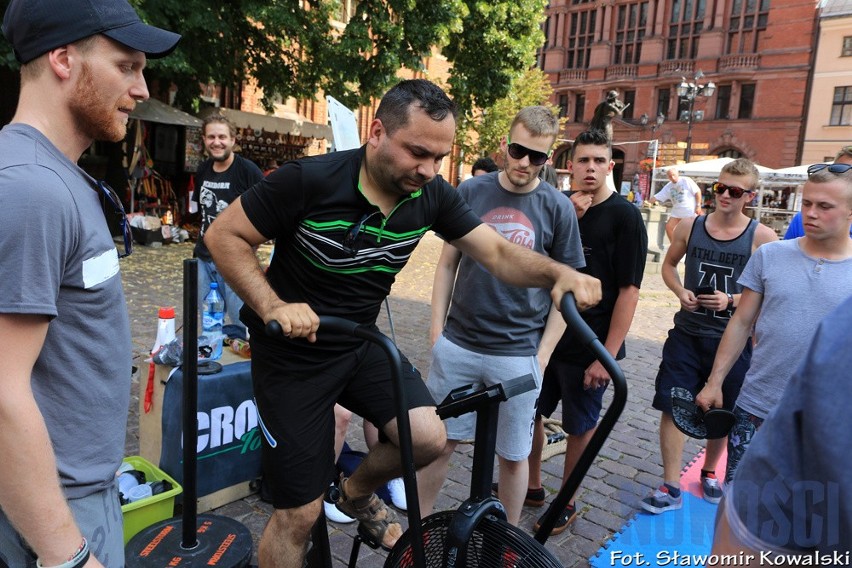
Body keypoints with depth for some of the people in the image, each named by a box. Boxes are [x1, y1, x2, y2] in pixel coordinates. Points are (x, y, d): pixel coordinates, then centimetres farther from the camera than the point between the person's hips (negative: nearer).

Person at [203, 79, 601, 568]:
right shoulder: (310, 180, -23)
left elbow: (497, 252, -9)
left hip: (361, 343, 5)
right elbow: (223, 235, -15)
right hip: (293, 353, -4)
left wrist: (560, 272, -28)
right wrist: (273, 306, -29)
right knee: (300, 515, 0)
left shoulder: (433, 196, -9)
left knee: (429, 438, -12)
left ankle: (357, 492, 21)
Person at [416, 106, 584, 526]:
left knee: (513, 456, 12)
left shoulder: (558, 207, -2)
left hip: (518, 355, -1)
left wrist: (542, 355, -4)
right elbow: (447, 264, 7)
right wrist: (436, 332, 2)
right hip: (457, 347, 1)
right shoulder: (471, 191, 1)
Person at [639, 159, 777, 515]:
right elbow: (669, 264, 13)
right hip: (686, 335, 2)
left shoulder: (762, 237, -8)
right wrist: (680, 291, -7)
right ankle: (671, 487, 11)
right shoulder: (690, 226, 0)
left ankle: (709, 472, 40)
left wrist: (731, 300, -20)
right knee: (671, 407, -2)